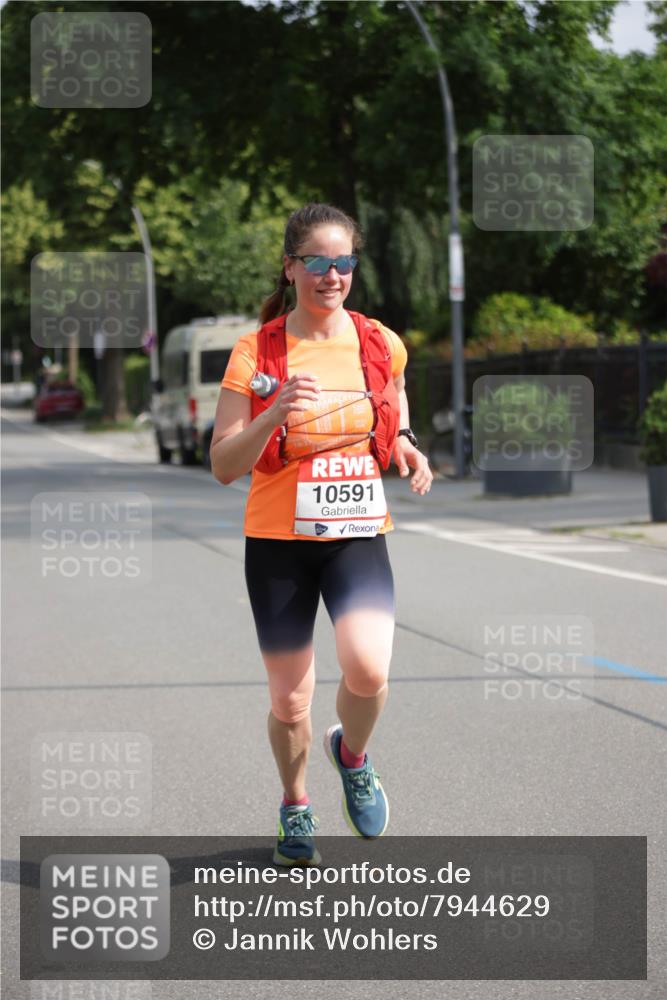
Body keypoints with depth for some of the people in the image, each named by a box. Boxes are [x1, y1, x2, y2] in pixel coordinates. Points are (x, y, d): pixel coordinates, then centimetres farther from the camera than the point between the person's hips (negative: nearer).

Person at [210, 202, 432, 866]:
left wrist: (407, 450, -1)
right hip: (279, 540, -1)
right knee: (289, 700, 5)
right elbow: (223, 466, -10)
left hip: (358, 536, 1)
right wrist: (275, 412, -26)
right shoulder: (256, 352, -7)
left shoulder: (382, 345, 1)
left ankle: (352, 754, 12)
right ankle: (295, 806, 35)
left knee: (368, 668, -22)